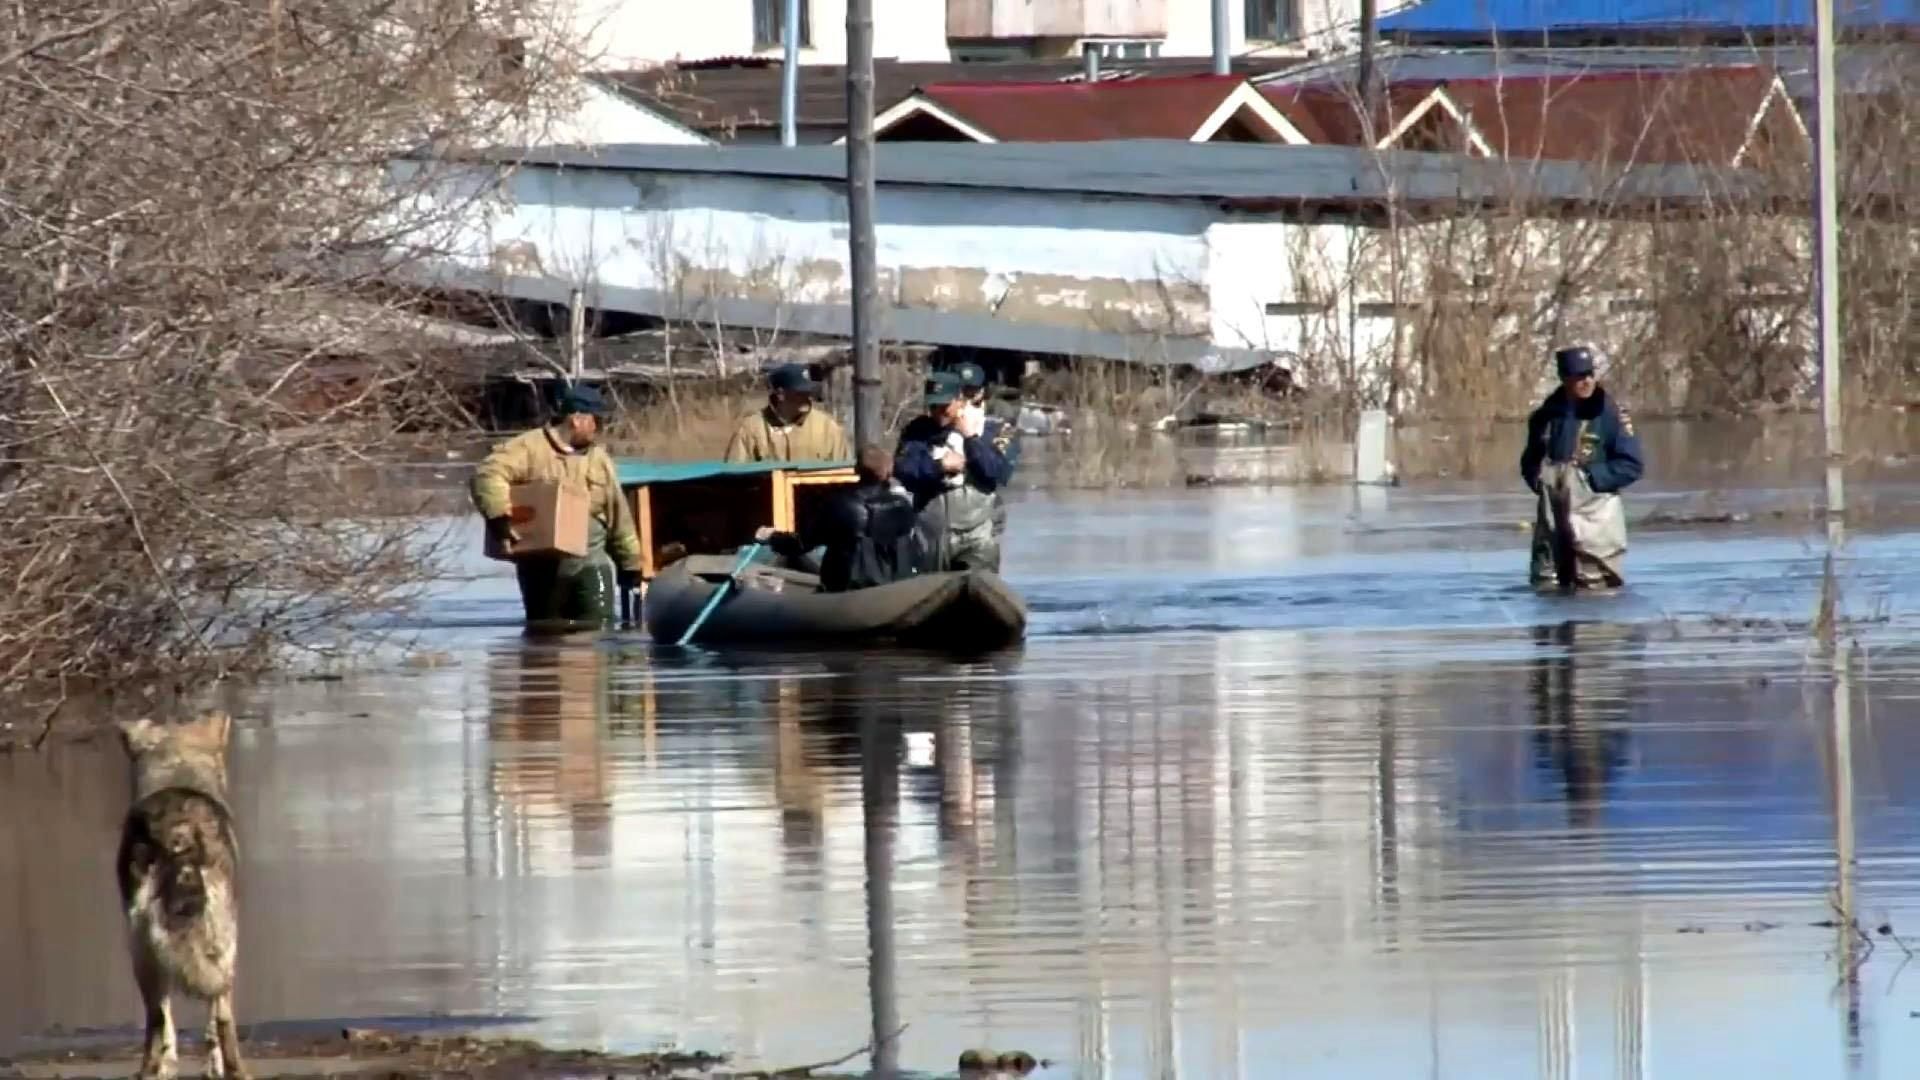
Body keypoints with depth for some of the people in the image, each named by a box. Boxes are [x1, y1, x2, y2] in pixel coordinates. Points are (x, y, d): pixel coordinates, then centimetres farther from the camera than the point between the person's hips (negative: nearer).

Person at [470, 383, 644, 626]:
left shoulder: (598, 458, 11)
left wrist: (629, 563, 17)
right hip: (541, 568, -3)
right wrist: (498, 518, -34)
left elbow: (618, 516, 16)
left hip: (590, 564, 3)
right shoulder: (530, 448, -6)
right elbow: (488, 474, -20)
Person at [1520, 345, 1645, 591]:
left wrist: (1591, 478, -16)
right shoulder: (1546, 415, 8)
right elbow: (1530, 460, 22)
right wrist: (1537, 478, 0)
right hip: (1552, 514, 5)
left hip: (1593, 513, -5)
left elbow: (1631, 465, -7)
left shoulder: (1610, 414, -7)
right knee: (1545, 586, 9)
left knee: (1595, 588, -6)